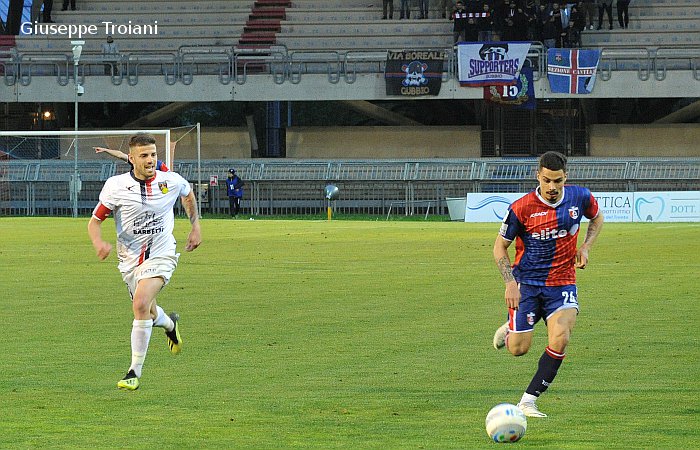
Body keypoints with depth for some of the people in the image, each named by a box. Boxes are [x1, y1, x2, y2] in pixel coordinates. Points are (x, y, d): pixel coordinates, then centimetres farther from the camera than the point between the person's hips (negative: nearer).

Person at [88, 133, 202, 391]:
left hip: (160, 256, -2)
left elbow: (188, 194, 18)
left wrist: (196, 226, 17)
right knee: (148, 313, 16)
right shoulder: (115, 186, -11)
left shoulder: (172, 181, -7)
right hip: (130, 260, 2)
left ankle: (135, 372, -18)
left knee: (141, 304, -25)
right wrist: (98, 243, -27)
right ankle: (170, 324, 56)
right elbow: (95, 221, -7)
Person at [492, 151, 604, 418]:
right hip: (527, 282, -1)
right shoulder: (521, 208, -15)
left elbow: (597, 218, 18)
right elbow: (500, 247, -3)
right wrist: (510, 282, -16)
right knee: (518, 349, -3)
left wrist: (586, 247, 1)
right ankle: (511, 328, 36)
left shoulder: (579, 197, -6)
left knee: (560, 339, -21)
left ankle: (528, 401, -11)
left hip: (563, 282, 2)